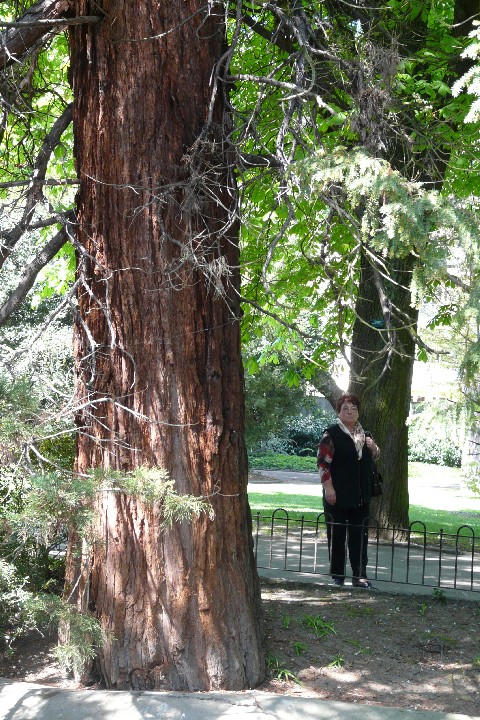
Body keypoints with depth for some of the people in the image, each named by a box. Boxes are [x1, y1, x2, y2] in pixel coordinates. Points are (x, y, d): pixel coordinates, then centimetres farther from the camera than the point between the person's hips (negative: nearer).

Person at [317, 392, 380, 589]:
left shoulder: (364, 434, 12)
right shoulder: (331, 434, -8)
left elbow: (374, 458, 25)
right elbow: (323, 462, -12)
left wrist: (373, 448, 2)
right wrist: (328, 487, -19)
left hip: (361, 496, 6)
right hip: (338, 495, -5)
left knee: (360, 536, 7)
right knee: (337, 536, 4)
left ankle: (359, 576, 13)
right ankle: (337, 576, 14)